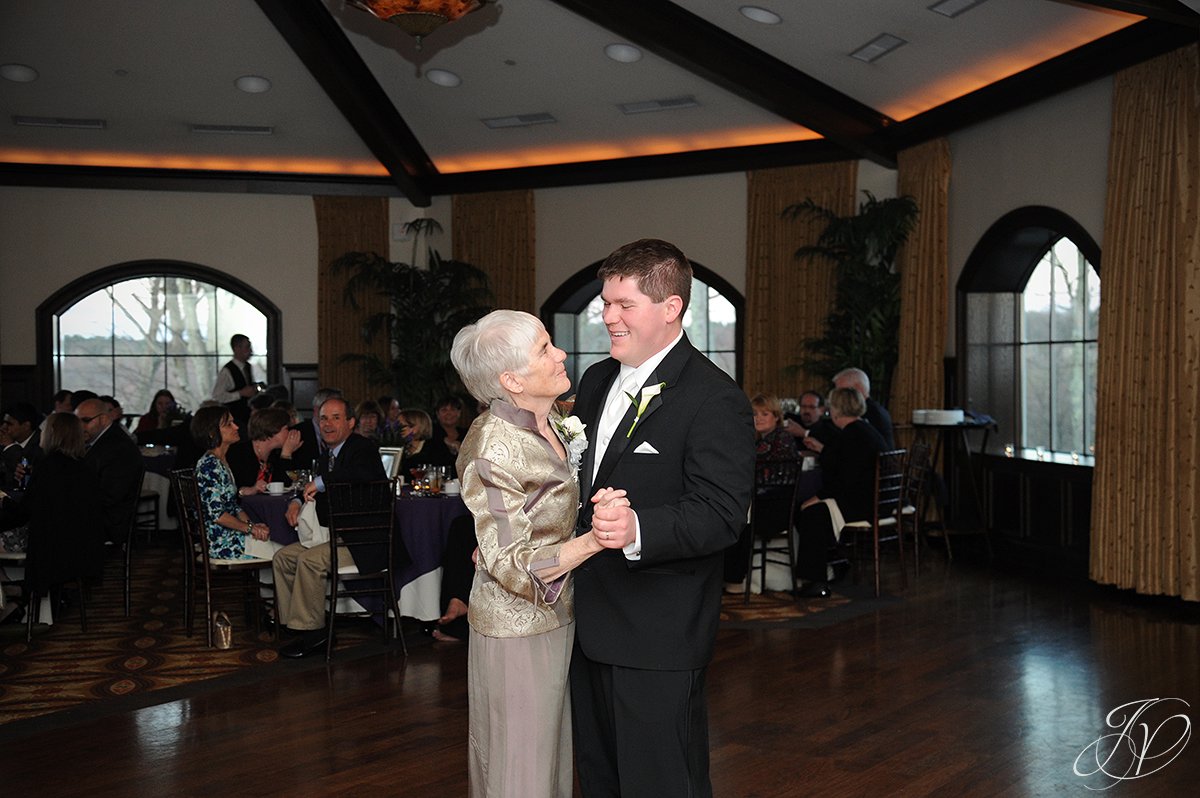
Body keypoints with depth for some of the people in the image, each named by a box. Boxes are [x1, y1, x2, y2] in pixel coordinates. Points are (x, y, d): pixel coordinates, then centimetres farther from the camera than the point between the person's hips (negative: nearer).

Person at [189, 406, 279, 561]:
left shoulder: (222, 462, 15)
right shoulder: (209, 464, -15)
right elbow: (216, 514, -21)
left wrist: (253, 525, -1)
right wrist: (250, 527, -13)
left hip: (232, 535, 9)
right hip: (222, 543, -9)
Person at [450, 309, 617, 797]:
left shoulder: (553, 423, 1)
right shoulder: (493, 452, -24)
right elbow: (512, 566, -24)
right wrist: (593, 540, -35)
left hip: (559, 616, 8)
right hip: (517, 631, -8)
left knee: (552, 752, 22)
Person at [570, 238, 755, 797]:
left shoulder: (716, 400, -17)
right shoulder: (596, 381, 9)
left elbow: (721, 515, -23)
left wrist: (638, 530, -39)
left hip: (658, 641, -8)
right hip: (589, 625, 8)